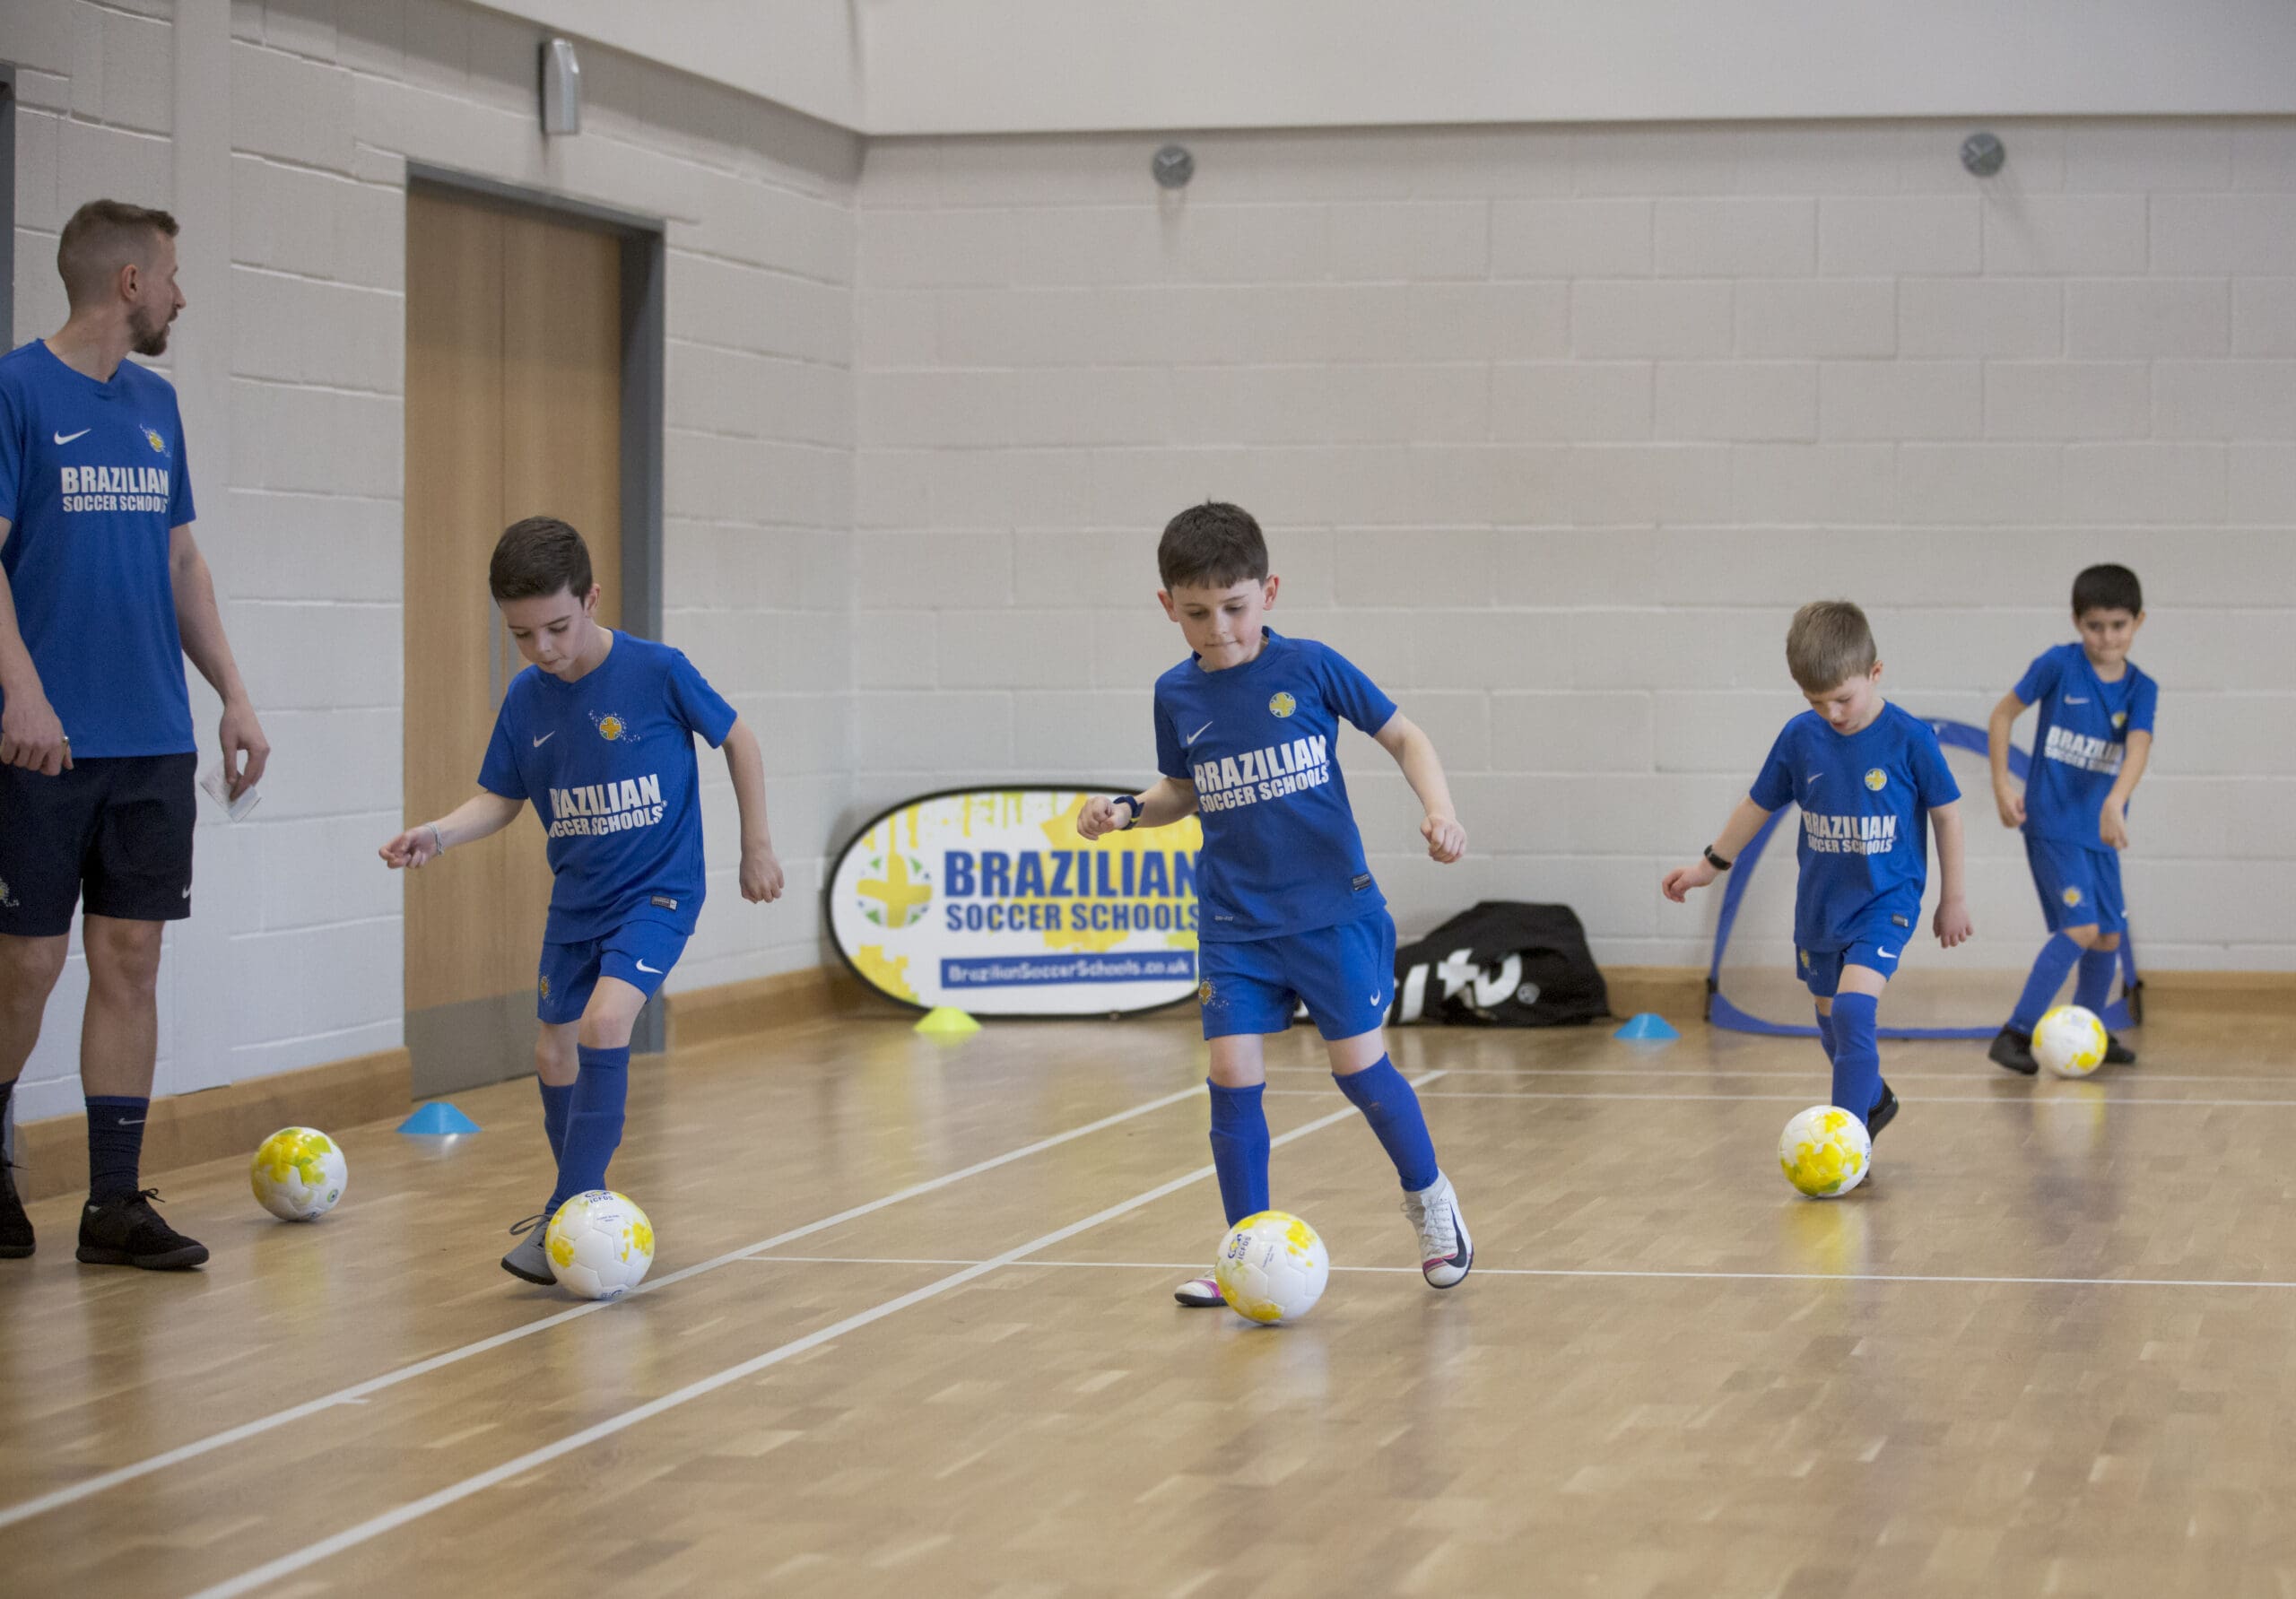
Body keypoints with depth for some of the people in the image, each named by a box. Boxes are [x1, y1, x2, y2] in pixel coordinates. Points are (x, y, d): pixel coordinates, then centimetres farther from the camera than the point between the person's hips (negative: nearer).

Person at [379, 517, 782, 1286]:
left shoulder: (657, 673, -17)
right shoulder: (526, 699, -4)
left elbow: (737, 740, -3)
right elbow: (500, 799, 5)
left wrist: (757, 846, 1)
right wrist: (439, 833, -15)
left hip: (657, 891, -6)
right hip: (576, 900, 6)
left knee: (603, 1021, -25)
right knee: (553, 1054, 11)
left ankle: (569, 1214, -19)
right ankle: (583, 1200, 34)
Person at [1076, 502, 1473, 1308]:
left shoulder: (1309, 667, -8)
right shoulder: (1177, 695, 2)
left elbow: (1404, 736, 1)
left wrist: (1438, 809, -14)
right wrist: (1128, 809, -2)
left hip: (1332, 908, -3)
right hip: (1234, 923, 3)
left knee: (1359, 1065, -3)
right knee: (1232, 1075, -5)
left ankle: (1431, 1200, 24)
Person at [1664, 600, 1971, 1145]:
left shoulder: (1909, 738, -15)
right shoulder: (1800, 737, -5)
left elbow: (1946, 814, -4)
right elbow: (1759, 804, 10)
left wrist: (1952, 897, 1)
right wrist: (1710, 865, 15)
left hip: (1886, 900, -5)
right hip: (1819, 903, 5)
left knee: (1853, 1007, -22)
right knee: (1832, 1019, 15)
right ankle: (1873, 1100, 41)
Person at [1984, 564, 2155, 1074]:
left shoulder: (2141, 689, -1)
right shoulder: (2058, 665, -9)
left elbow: (2137, 749, -17)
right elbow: (2004, 713, 1)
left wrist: (2115, 803, -35)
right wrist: (2001, 785, -7)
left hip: (2100, 831, 5)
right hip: (2051, 824, -5)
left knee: (2109, 936, 12)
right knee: (2080, 927, -18)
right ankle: (2015, 1033, -15)